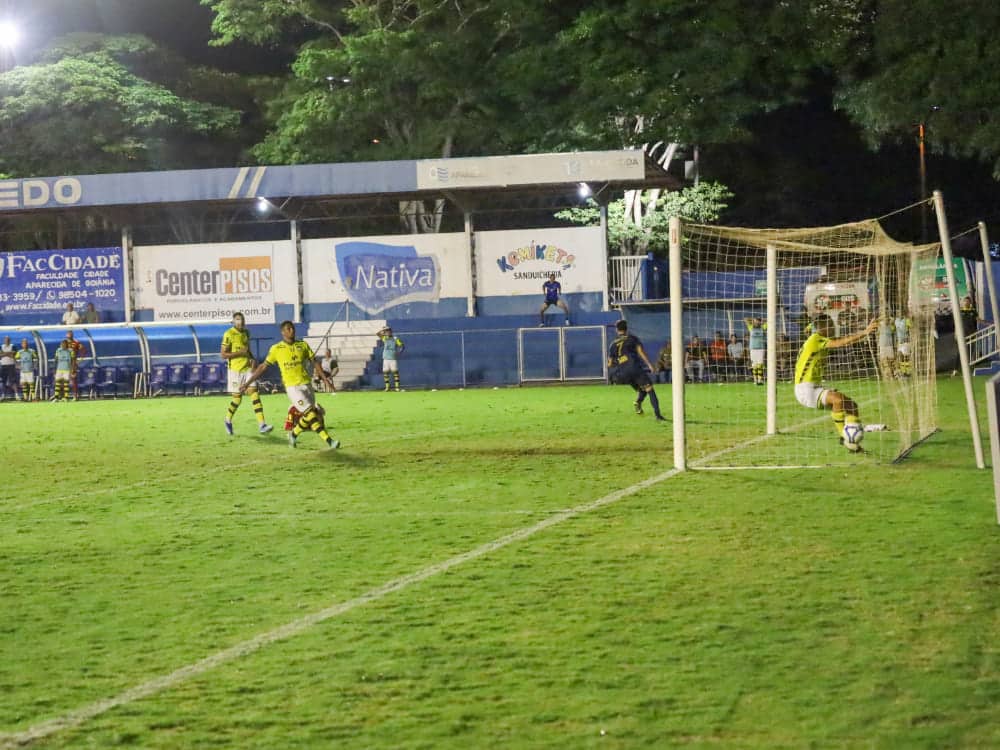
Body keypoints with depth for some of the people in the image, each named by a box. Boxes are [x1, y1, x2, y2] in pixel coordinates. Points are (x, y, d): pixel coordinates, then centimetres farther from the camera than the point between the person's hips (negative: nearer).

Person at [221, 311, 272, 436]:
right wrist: (240, 352, -21)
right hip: (235, 370, -5)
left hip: (247, 369, 5)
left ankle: (261, 425, -15)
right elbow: (223, 354, -15)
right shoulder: (229, 335, -11)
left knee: (254, 394, -8)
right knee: (237, 398, 2)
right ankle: (228, 420, 31)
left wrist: (252, 358, 5)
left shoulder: (246, 333, 10)